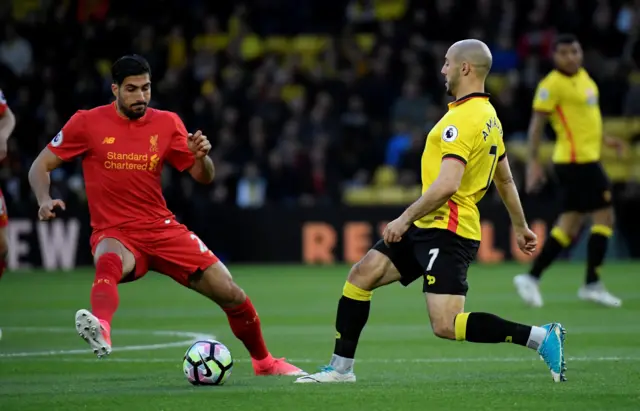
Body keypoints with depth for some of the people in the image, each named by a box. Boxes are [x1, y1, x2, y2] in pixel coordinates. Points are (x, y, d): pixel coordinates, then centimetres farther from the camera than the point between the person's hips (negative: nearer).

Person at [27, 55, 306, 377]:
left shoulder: (167, 123, 4)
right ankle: (101, 332, -69)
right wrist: (45, 200, -20)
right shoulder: (87, 123, -4)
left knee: (231, 295, 0)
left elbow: (203, 177, 9)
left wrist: (201, 156, -15)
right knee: (109, 262, -42)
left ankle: (264, 362, 25)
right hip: (116, 233, -3)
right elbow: (40, 166, 0)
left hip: (162, 229, 3)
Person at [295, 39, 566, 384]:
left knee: (445, 326, -16)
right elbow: (505, 179, 24)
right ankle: (341, 367, 14)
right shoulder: (489, 117, 14)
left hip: (446, 233, -10)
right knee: (362, 274, 9)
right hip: (428, 228, 10)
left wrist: (405, 218, -19)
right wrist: (520, 226, 32)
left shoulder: (462, 119, -18)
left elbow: (447, 184, -27)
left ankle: (541, 337, -13)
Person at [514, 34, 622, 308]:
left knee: (571, 225, 9)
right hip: (577, 160, -9)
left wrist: (603, 138, 22)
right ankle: (592, 285, -2)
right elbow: (537, 123, -16)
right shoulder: (552, 84, -13)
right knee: (605, 217, -6)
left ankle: (532, 277, 10)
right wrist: (533, 161, -22)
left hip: (586, 156, 9)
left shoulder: (582, 76, 13)